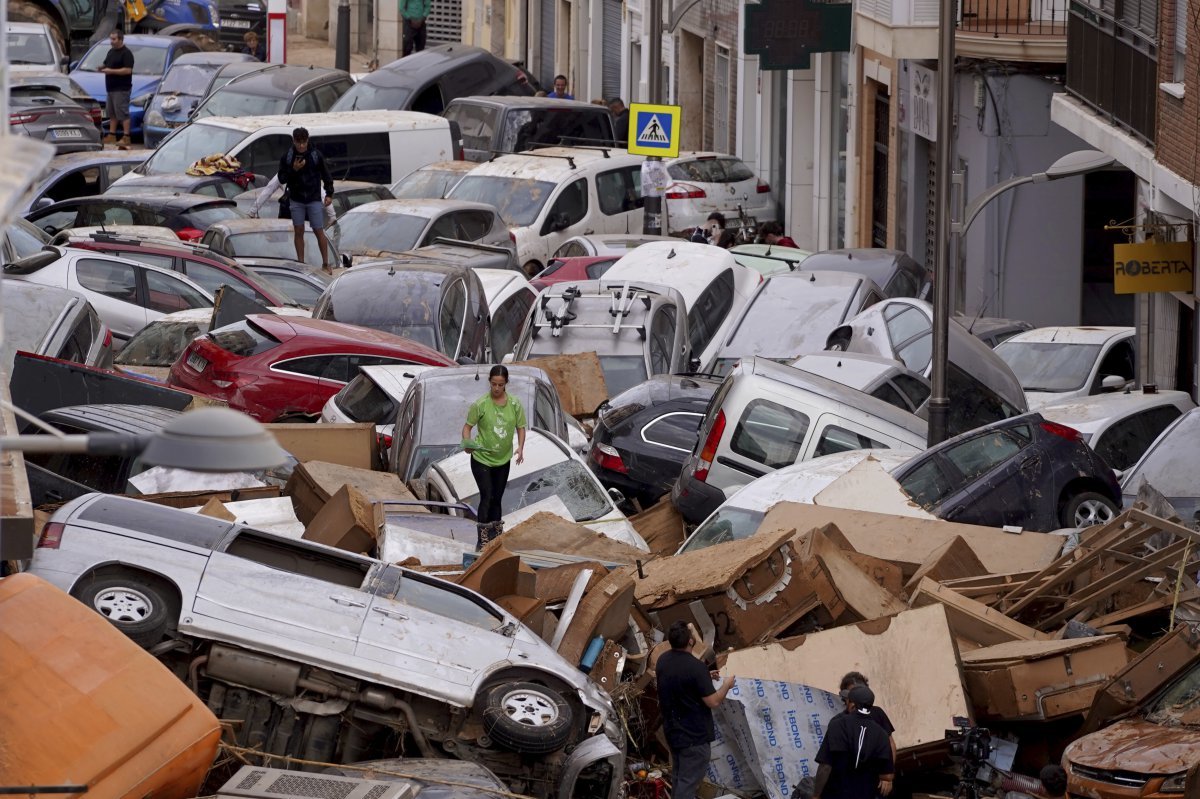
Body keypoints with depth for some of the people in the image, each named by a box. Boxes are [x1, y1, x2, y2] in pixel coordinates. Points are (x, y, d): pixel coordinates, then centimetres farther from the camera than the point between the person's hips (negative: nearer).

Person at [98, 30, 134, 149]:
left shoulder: (126, 53, -11)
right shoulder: (111, 52, 17)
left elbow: (127, 70, -19)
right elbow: (107, 64, 29)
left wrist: (111, 71, -20)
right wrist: (102, 67, 5)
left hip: (121, 89, -9)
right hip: (111, 88, 9)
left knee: (123, 113, -11)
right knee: (112, 113, 12)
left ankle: (126, 137, -13)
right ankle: (112, 135, 17)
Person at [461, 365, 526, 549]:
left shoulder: (514, 404, -5)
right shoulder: (480, 404, -15)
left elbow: (520, 428, 6)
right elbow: (468, 426, -8)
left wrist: (520, 447, -10)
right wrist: (467, 442, -27)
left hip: (503, 460, 4)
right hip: (481, 459, -4)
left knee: (497, 499, 14)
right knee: (486, 497, -13)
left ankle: (496, 537, 26)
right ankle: (482, 541, -9)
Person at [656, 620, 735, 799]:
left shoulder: (663, 660, 0)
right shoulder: (696, 667, -25)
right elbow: (713, 702, -20)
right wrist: (727, 685, -3)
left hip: (672, 729, 8)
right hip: (694, 735, -8)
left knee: (678, 776, 22)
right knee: (688, 782, -2)